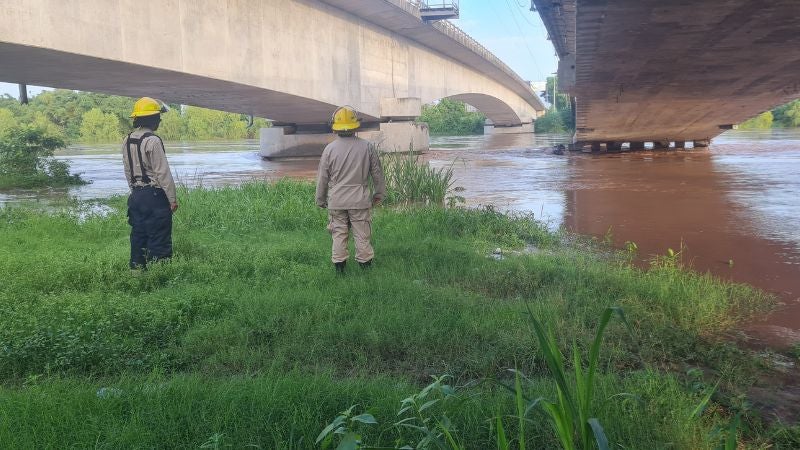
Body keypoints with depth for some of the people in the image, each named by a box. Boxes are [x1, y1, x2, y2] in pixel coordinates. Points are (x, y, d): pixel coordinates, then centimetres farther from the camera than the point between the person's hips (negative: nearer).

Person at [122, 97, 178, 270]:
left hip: (136, 196, 8)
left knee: (138, 235, 13)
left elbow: (128, 172, 16)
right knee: (159, 238, -4)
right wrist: (173, 199, -11)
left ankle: (136, 268, 19)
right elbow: (163, 173, -16)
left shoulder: (127, 141, 10)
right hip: (155, 196, -8)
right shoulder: (152, 141, -15)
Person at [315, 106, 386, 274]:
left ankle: (339, 264, 14)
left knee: (339, 232, 10)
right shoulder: (366, 147, -4)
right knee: (362, 232, 9)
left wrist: (320, 199, 14)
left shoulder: (330, 149, -5)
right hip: (360, 199, 0)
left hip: (336, 200, 0)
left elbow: (322, 177, 1)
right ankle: (365, 262, 16)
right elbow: (377, 172, 4)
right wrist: (379, 193, 18)